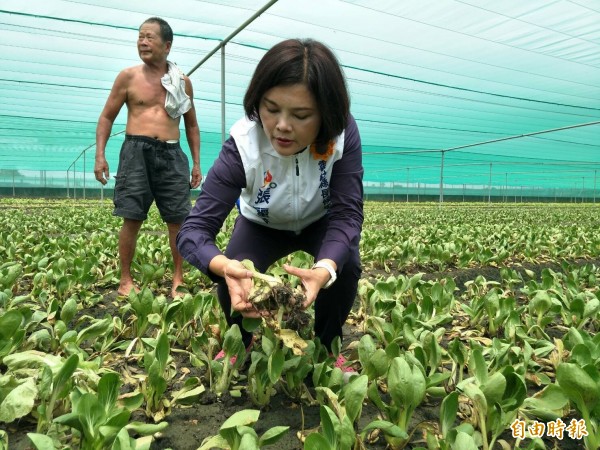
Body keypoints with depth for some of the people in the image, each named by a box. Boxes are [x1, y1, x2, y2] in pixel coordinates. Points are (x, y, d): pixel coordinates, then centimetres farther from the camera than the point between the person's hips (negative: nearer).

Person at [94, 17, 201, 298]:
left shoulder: (182, 81, 11)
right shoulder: (128, 77, 6)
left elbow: (192, 125, 18)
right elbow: (107, 117, 9)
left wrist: (197, 162, 11)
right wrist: (100, 155, -2)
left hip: (172, 154, 2)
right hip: (136, 151, -1)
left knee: (178, 219, 0)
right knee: (132, 219, -2)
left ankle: (178, 279, 13)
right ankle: (125, 280, 11)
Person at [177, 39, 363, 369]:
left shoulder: (343, 134, -32)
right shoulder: (242, 146, -35)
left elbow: (347, 213, -35)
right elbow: (194, 228, -38)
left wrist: (324, 269, -57)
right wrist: (225, 267, -62)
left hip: (321, 223, 1)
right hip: (262, 226, 0)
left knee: (345, 266, -27)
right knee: (235, 281, -24)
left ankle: (325, 348, 4)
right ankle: (241, 345, 12)